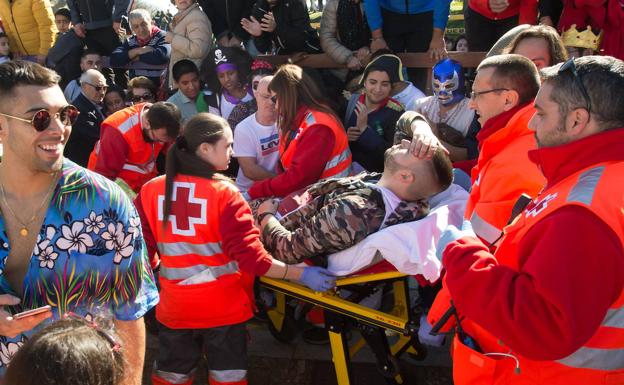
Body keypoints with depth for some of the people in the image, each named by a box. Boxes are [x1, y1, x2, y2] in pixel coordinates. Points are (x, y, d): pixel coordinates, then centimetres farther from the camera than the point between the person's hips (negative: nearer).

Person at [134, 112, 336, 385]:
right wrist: (301, 274, -14)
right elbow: (250, 255, -21)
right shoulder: (224, 193, -18)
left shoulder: (151, 190, -6)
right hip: (223, 308, -3)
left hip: (174, 309, 4)